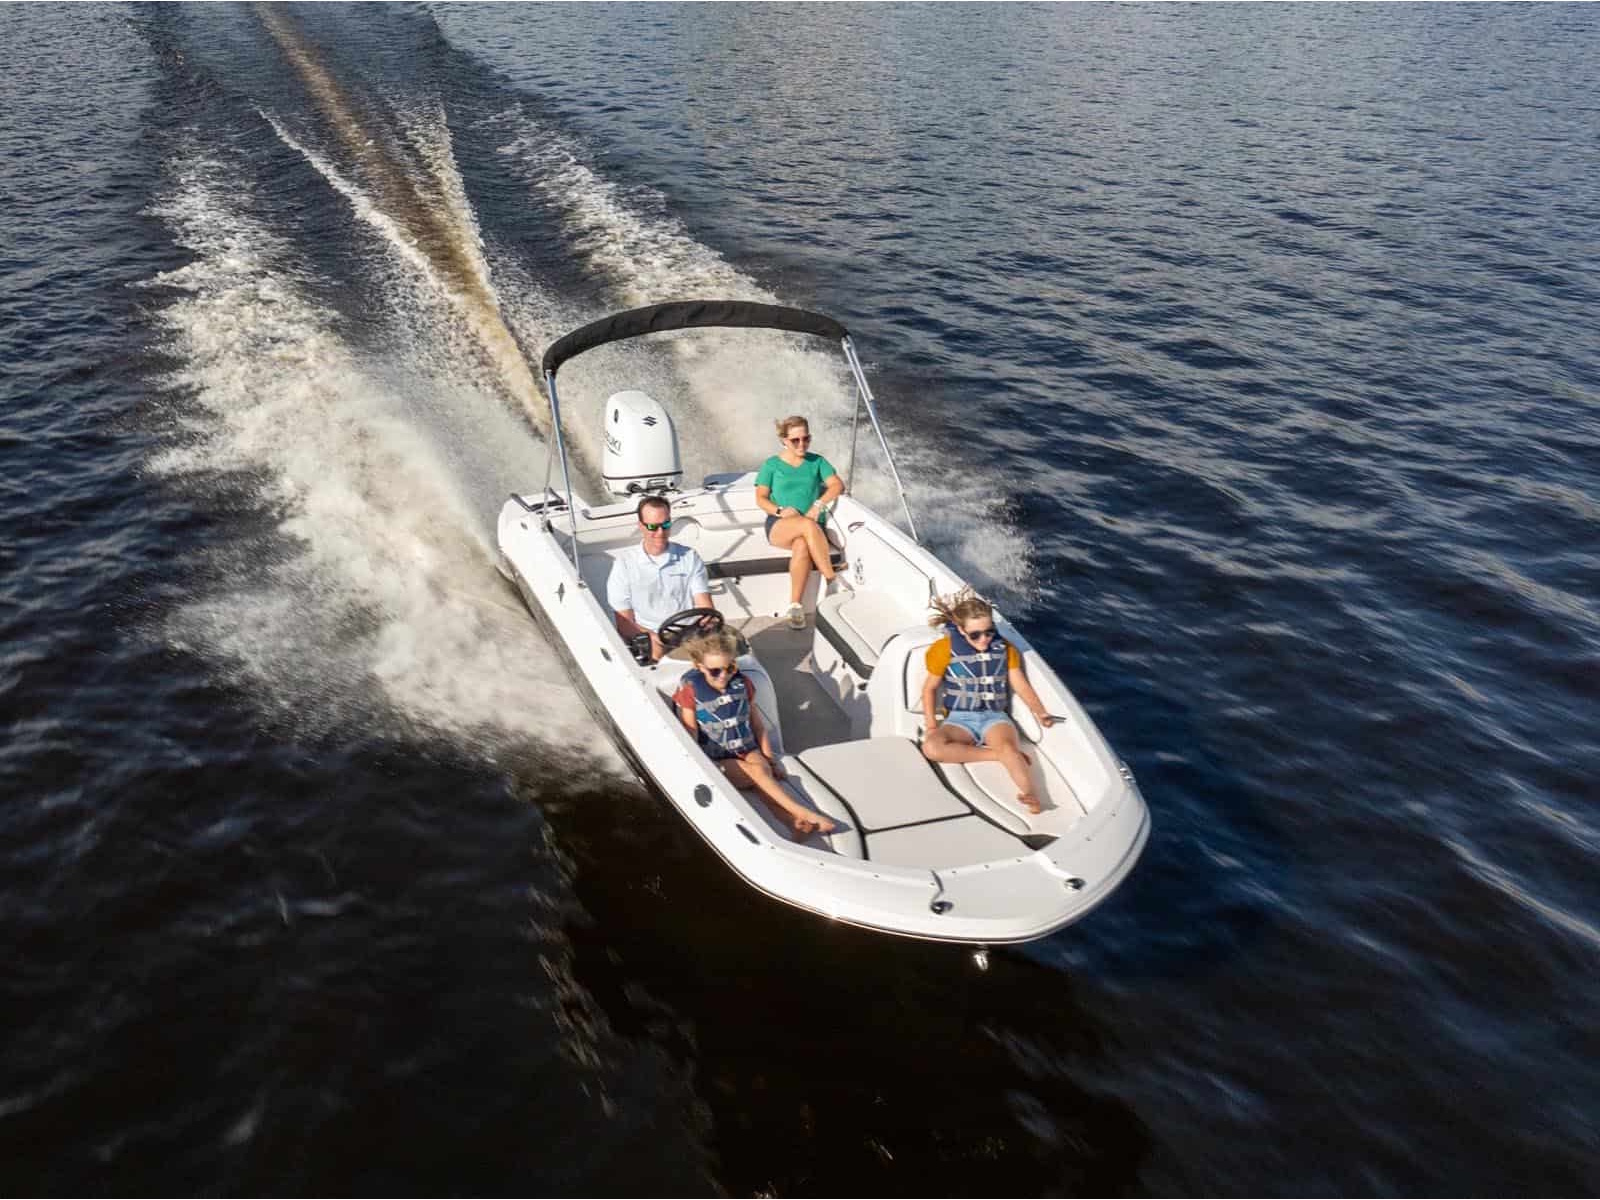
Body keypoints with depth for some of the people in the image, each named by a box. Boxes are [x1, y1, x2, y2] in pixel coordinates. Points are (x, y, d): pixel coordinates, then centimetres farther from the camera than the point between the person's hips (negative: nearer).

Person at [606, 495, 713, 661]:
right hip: (647, 643, -2)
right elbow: (624, 623, 1)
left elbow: (704, 606, 3)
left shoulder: (689, 558, 11)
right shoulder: (624, 562, 4)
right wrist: (652, 637, -18)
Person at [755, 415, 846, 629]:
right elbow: (761, 498, 6)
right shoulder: (772, 465, 12)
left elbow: (838, 485, 2)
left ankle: (795, 606, -31)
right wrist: (780, 511, -13)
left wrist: (819, 504, -14)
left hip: (812, 526, 1)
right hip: (779, 526, -1)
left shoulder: (816, 462, 15)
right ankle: (833, 582, -33)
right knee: (808, 525, -38)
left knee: (802, 546, -37)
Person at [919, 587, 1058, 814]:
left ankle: (1029, 794, -58)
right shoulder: (946, 650, -5)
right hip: (960, 718, 0)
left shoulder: (1004, 648, 2)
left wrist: (1040, 712, -11)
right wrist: (932, 724, -7)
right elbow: (930, 688, 5)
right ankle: (1000, 754, -25)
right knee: (931, 747, -32)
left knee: (1007, 744, -35)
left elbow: (1021, 685, 6)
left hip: (994, 716, 0)